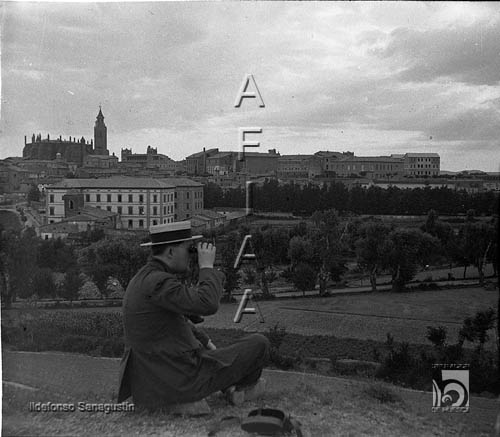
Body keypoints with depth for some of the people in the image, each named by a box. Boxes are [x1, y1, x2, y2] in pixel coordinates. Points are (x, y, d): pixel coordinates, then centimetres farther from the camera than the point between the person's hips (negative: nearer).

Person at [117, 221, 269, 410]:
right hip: (182, 381, -10)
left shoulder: (143, 279, 8)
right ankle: (245, 386, 33)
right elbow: (208, 305, -32)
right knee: (259, 343, 4)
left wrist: (206, 342, 21)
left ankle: (228, 387, 33)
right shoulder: (157, 282, -23)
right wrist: (207, 266, -19)